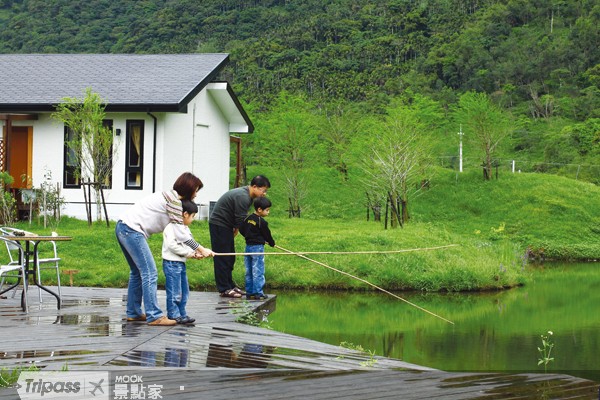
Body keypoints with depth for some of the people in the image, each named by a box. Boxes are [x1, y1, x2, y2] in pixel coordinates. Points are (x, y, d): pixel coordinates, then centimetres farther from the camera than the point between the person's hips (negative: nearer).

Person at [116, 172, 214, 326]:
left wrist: (194, 251, 9)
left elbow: (181, 232, 17)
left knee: (138, 272, 18)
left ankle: (133, 312, 23)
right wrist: (201, 249, -8)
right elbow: (181, 234, -14)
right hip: (132, 230, -11)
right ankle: (154, 316, -12)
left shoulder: (173, 199, 19)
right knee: (150, 273, -10)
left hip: (123, 228, 11)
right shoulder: (174, 200, -12)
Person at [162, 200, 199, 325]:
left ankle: (182, 314, 20)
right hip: (172, 263, -10)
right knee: (174, 292, -6)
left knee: (184, 291, 13)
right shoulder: (172, 227, -15)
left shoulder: (185, 228, 16)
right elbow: (171, 245, -23)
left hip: (181, 263, 10)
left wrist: (194, 253, 3)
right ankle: (173, 315, 0)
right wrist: (188, 252, -17)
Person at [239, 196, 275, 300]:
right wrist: (272, 243, 13)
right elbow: (267, 234, -5)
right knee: (258, 272, -3)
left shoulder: (248, 218, 6)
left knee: (249, 272, 11)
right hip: (258, 247, -7)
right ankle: (258, 293, -3)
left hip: (248, 246, 7)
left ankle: (249, 292, 15)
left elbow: (241, 230, 12)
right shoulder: (261, 222, -14)